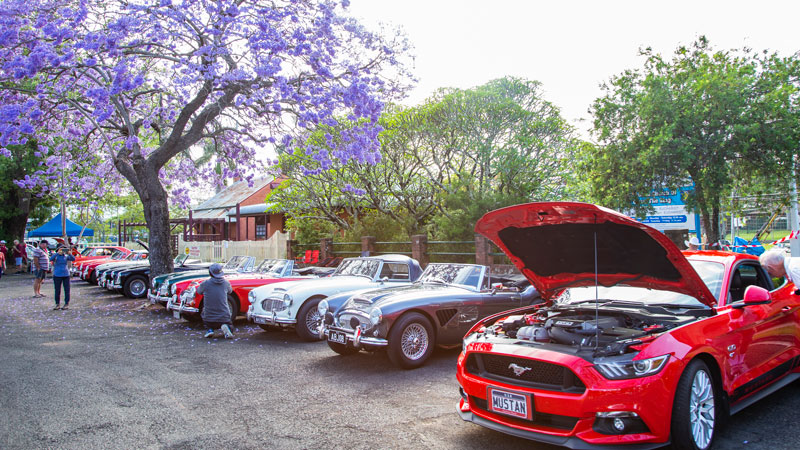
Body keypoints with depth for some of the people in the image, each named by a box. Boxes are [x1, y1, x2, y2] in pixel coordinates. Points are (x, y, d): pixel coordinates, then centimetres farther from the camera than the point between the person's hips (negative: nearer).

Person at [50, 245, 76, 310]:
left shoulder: (66, 256, 6)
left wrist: (69, 253, -25)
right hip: (57, 275, -1)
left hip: (66, 275, 1)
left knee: (67, 290, 0)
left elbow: (73, 259, -9)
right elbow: (51, 259, -20)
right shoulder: (56, 256, 1)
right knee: (57, 291, 3)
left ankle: (67, 304, 5)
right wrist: (58, 253, -30)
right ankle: (57, 304, 12)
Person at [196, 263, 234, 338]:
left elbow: (199, 291, 15)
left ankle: (210, 329, 11)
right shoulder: (226, 283, -3)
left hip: (209, 319, 0)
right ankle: (225, 327, -8)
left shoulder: (205, 284, -8)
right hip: (224, 318, 0)